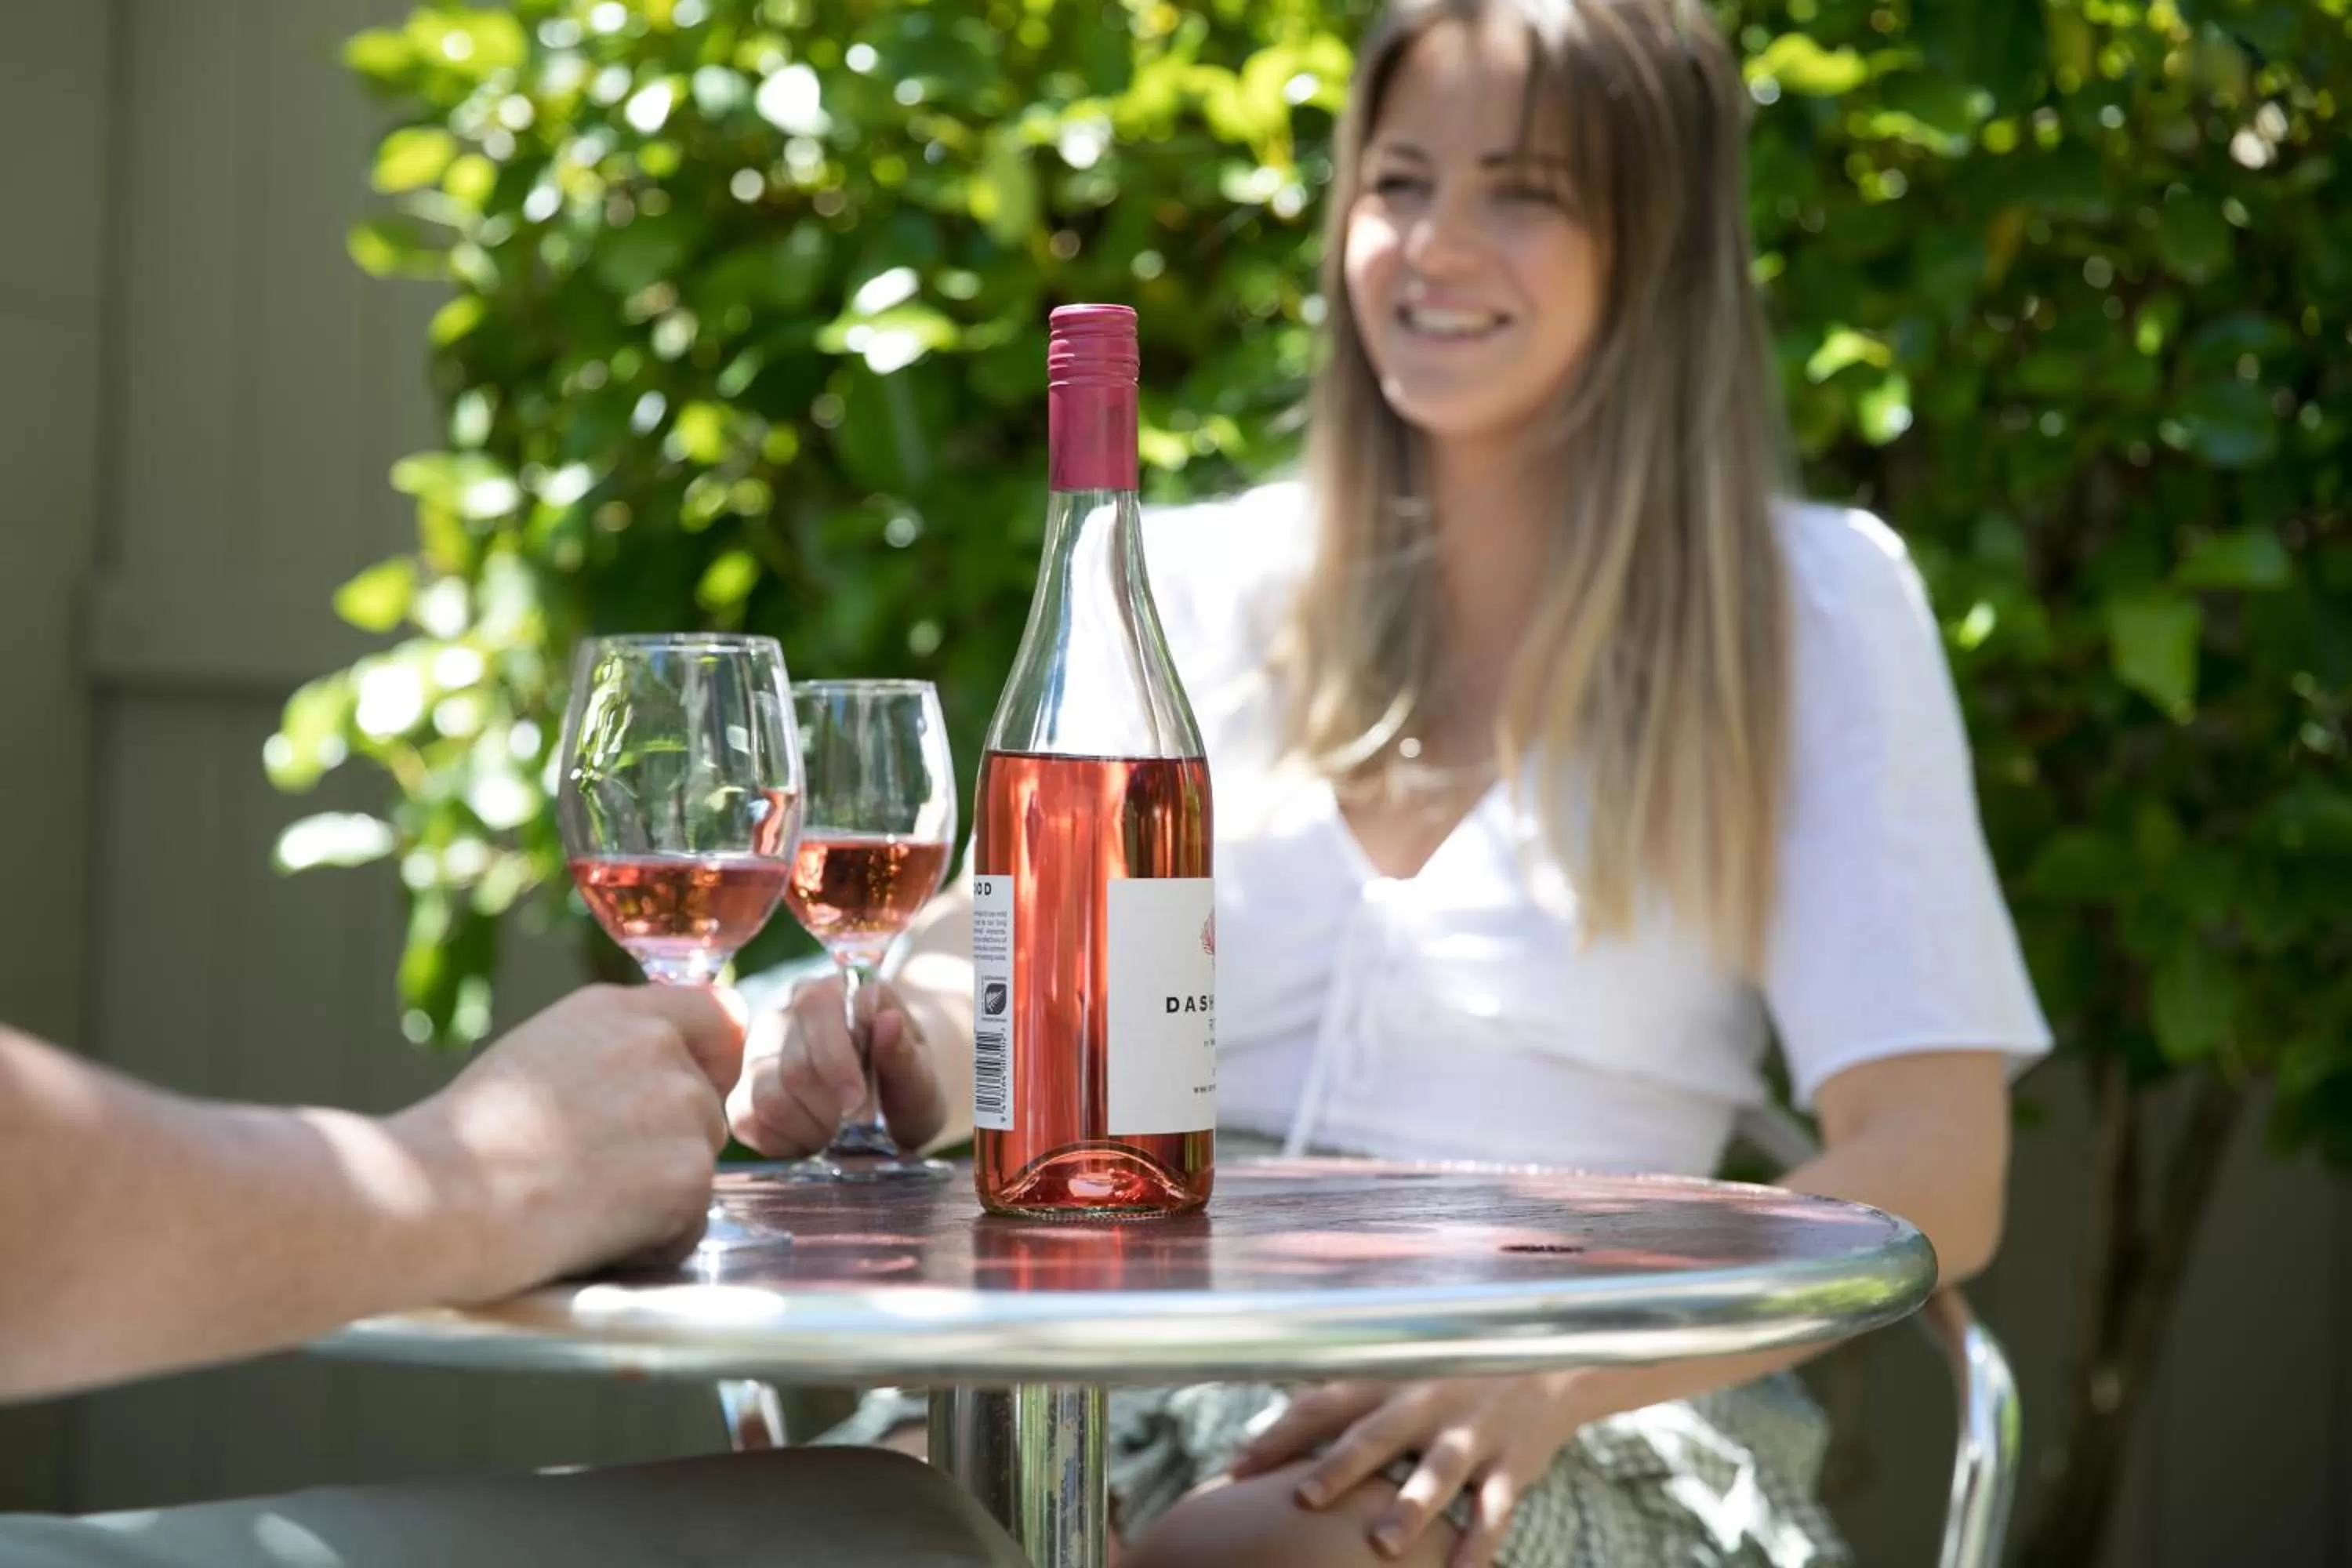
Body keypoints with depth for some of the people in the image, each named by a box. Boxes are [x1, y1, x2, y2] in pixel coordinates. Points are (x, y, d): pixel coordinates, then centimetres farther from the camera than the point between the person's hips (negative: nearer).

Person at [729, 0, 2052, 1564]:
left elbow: (1935, 1176, -4)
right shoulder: (1207, 585, 15)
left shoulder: (1807, 604, 4)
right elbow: (988, 972, 11)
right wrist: (904, 1063, -15)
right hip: (1160, 1364, 3)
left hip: (1598, 1430, -3)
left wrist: (1557, 1364, -21)